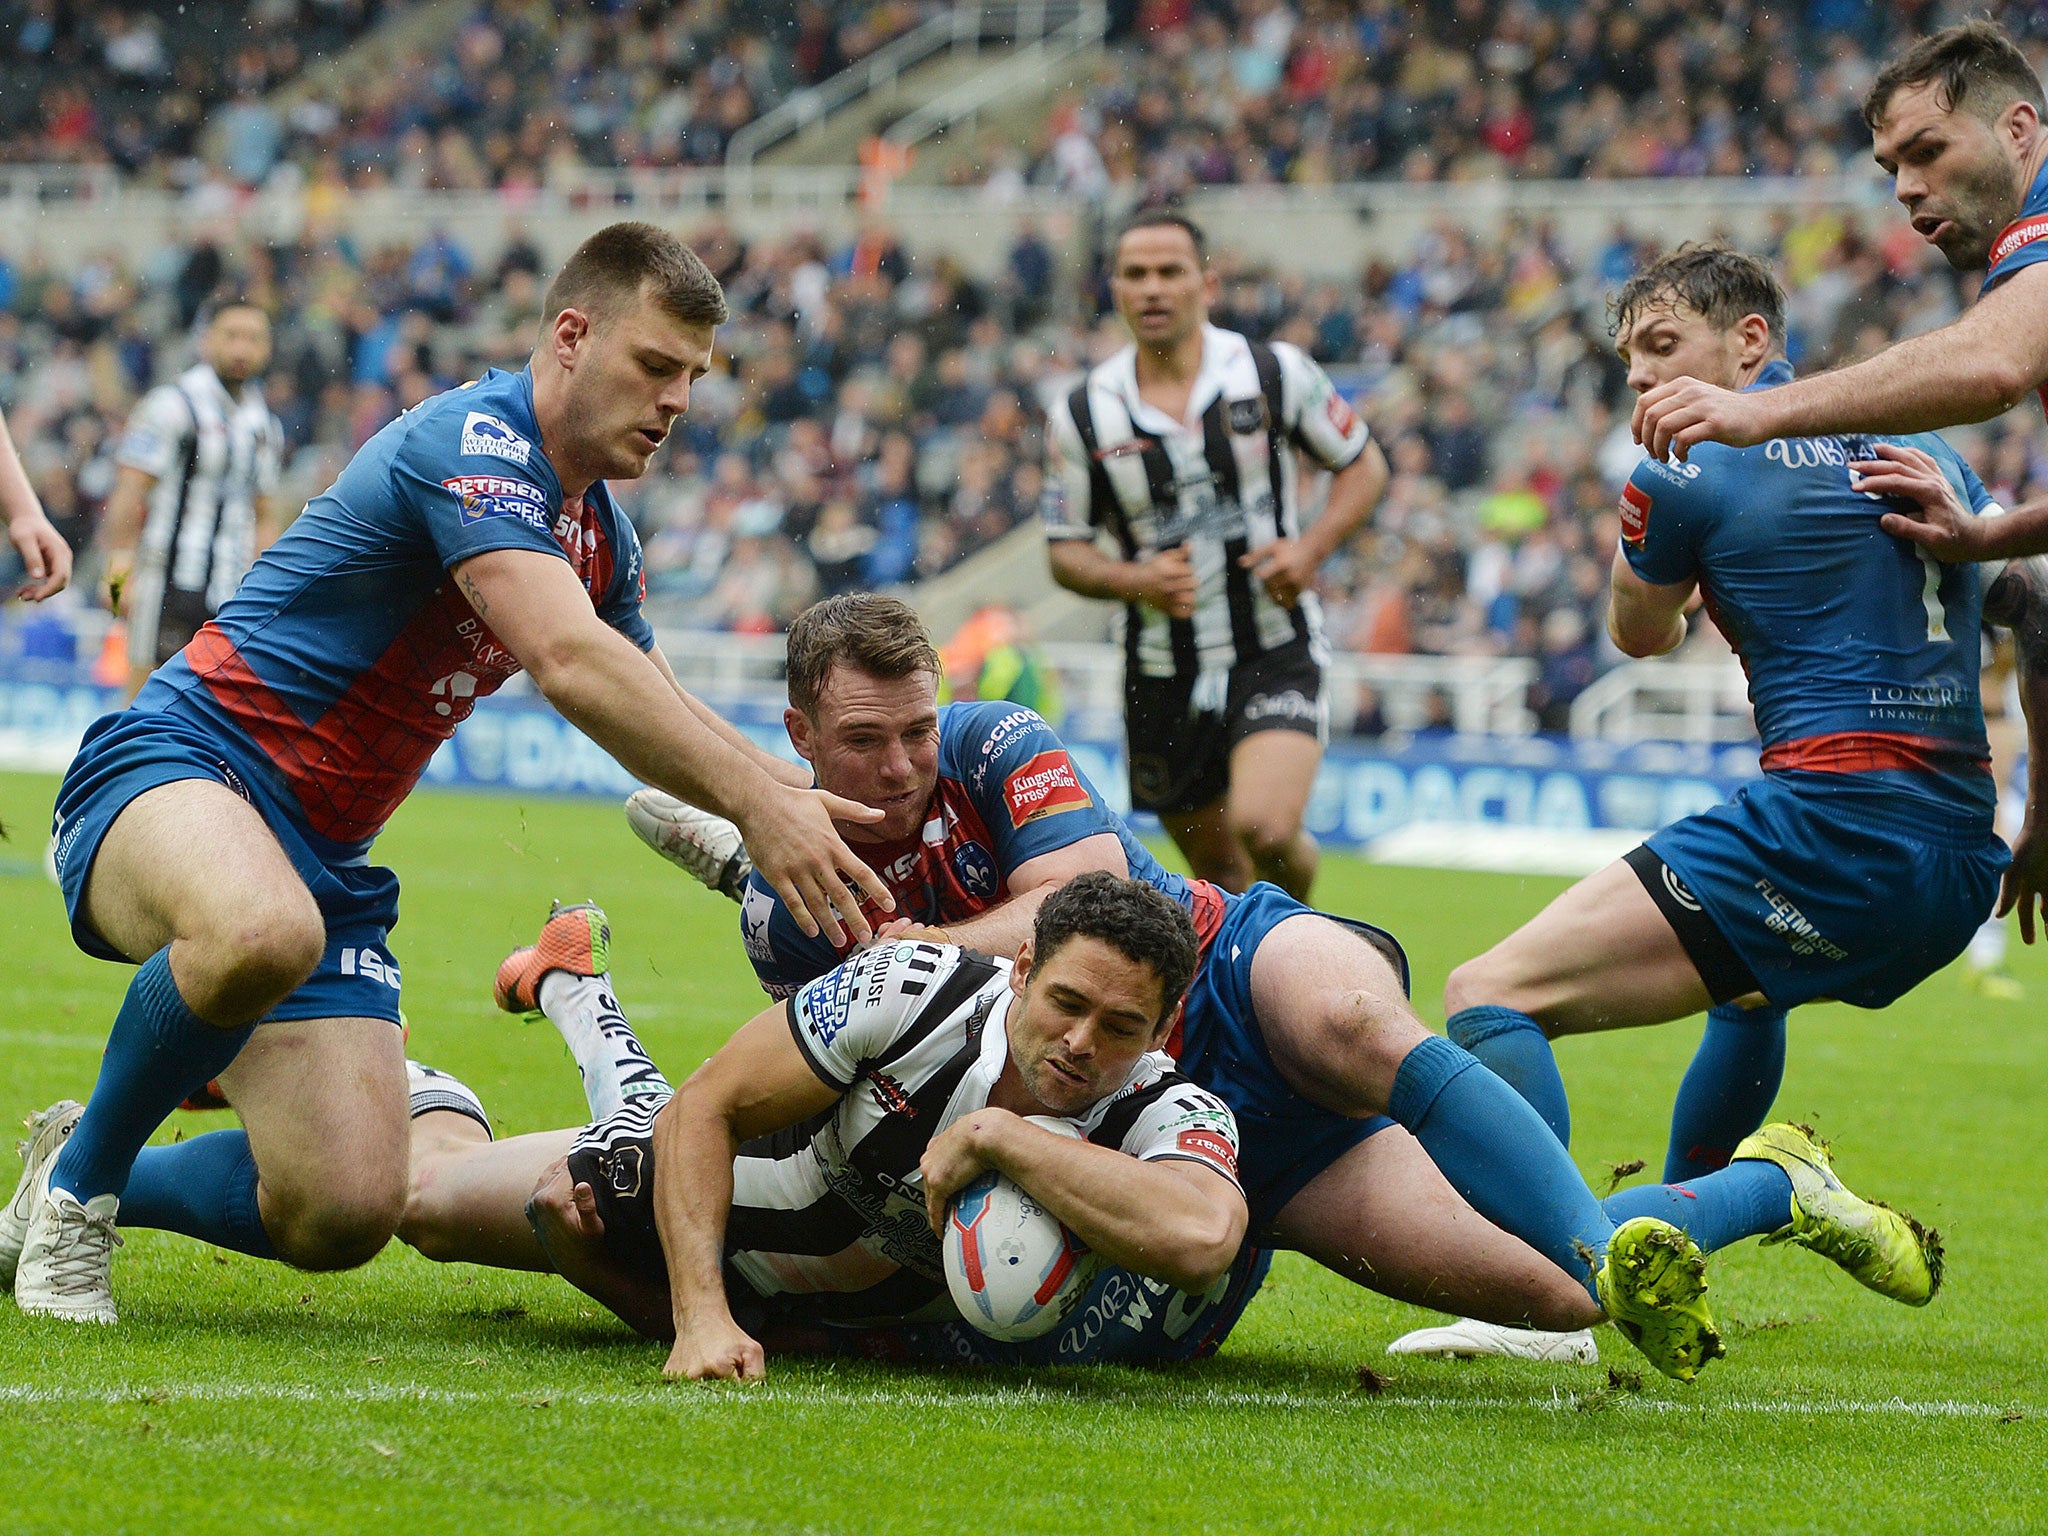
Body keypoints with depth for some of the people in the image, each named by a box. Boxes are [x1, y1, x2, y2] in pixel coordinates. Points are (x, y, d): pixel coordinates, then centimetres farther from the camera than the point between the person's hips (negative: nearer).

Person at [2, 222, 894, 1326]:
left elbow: (664, 724, 22)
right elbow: (570, 663, -30)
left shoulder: (597, 532, 13)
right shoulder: (470, 443, -17)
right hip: (179, 767, -8)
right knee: (263, 933, -44)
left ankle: (94, 1182, 20)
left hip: (326, 859, 8)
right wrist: (752, 798, -36)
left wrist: (790, 801, 3)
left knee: (344, 1215, -8)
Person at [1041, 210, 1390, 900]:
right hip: (1164, 675, 2)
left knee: (1265, 830, -23)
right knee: (1218, 870, 11)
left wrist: (1310, 548, -9)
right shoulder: (1082, 415, -1)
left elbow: (1364, 465, 8)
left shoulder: (1276, 373, -4)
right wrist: (1135, 579, -13)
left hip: (1276, 654, -2)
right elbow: (1066, 551, 7)